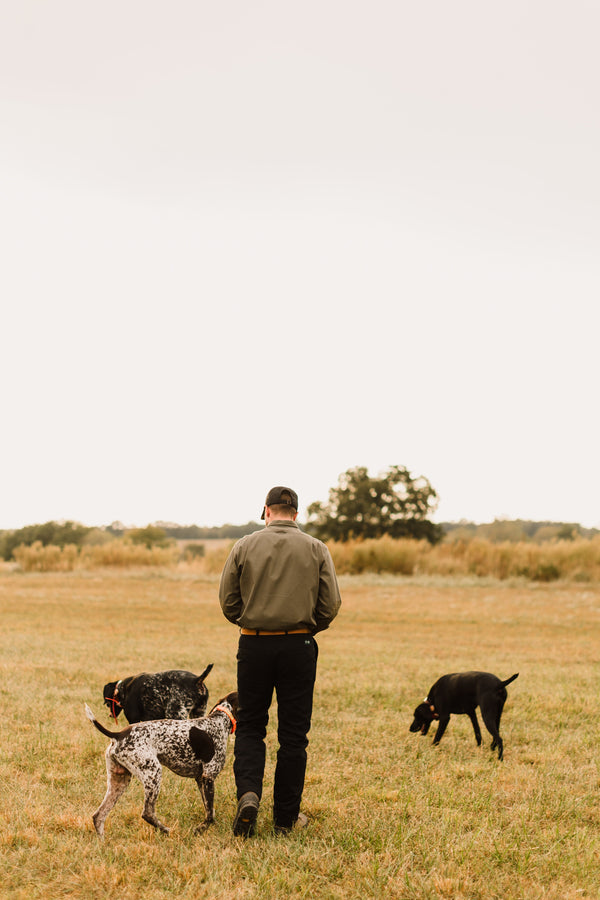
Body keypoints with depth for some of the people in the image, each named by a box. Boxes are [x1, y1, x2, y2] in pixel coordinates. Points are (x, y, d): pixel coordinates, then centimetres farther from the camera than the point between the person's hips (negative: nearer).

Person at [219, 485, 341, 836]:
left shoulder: (245, 546, 0)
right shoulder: (316, 549, 1)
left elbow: (228, 600, 1)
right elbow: (331, 604, -3)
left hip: (254, 645, 0)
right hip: (298, 646, 0)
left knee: (250, 726, 13)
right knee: (293, 734, 7)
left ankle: (248, 792, -9)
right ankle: (286, 817, 12)